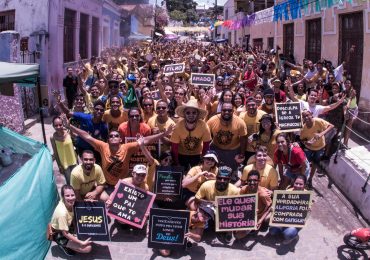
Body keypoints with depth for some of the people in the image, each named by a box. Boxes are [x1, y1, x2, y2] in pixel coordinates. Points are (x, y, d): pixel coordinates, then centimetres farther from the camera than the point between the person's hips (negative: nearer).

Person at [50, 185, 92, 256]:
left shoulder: (69, 202, -17)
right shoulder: (62, 212, -37)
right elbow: (65, 234, -27)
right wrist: (81, 243, -24)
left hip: (68, 227, 8)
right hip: (60, 235, -8)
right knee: (88, 248, -16)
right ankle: (63, 245, 3)